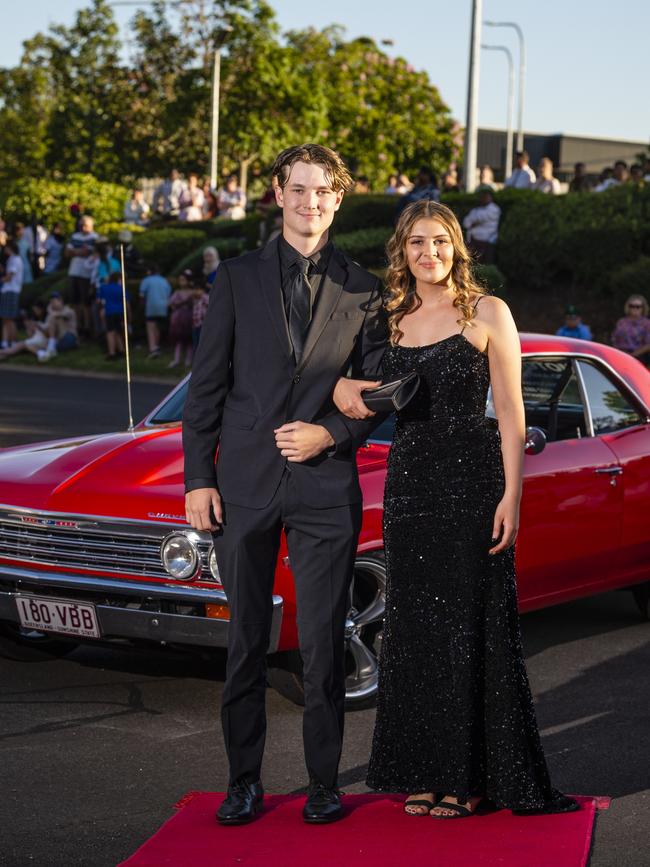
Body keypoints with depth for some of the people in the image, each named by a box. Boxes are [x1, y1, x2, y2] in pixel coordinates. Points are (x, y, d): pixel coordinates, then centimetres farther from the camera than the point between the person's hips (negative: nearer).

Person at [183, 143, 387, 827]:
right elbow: (206, 385, 5)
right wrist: (197, 477, -1)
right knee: (245, 641, 7)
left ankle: (323, 783, 14)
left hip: (325, 485, 0)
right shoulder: (237, 279, 6)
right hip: (244, 483, 0)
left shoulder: (362, 292, 7)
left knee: (323, 643, 2)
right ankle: (244, 781, 17)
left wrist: (331, 433, -8)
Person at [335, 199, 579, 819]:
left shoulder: (488, 314, -1)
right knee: (414, 628, 7)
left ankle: (470, 774, 9)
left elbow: (510, 413, -5)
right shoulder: (389, 321, 11)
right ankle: (426, 772, 17)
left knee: (470, 625, 0)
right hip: (408, 483, 5)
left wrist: (511, 496, -12)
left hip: (472, 480, -4)